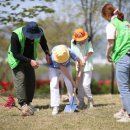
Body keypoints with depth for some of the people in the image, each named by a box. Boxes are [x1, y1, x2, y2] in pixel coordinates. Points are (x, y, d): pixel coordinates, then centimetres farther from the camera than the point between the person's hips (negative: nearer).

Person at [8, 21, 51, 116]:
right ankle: (23, 105, -19)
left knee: (31, 80, -2)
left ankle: (29, 103, 8)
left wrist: (47, 54, -9)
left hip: (30, 60, 4)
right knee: (20, 79, -17)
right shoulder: (16, 35, -32)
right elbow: (15, 54, -27)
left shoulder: (39, 32, -18)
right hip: (17, 59, -4)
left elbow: (43, 42, 7)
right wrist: (30, 61, -34)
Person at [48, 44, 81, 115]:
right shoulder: (53, 56, -39)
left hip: (67, 66, 2)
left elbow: (78, 60, -16)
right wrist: (72, 81, -28)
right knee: (54, 84, -16)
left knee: (69, 84, -8)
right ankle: (55, 107, -16)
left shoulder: (70, 52, -34)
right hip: (54, 68, -2)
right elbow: (63, 70, -34)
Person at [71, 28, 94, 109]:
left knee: (85, 84, -9)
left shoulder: (88, 41, -8)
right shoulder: (73, 42, 0)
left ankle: (90, 100, 12)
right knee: (80, 85, 6)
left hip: (87, 66, -3)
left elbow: (90, 52, -12)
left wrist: (84, 59, -20)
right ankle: (81, 102, 16)